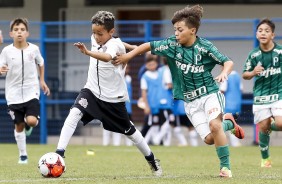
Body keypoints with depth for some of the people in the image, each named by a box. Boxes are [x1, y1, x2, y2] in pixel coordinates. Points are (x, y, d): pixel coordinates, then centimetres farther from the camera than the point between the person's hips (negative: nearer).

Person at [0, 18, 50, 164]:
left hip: (31, 92, 0)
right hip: (14, 94, 0)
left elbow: (41, 63, 15)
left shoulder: (34, 49, -3)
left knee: (32, 121, -19)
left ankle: (28, 123, 19)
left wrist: (42, 81, 15)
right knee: (19, 125, 6)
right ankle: (23, 155, 21)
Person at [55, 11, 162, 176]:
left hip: (113, 97, -4)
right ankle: (59, 155, -27)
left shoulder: (115, 44, -24)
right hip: (92, 91, 4)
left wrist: (88, 52, -64)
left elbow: (107, 57, -49)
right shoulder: (95, 39, -4)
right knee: (74, 114, -24)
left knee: (129, 131, 11)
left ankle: (152, 159, 34)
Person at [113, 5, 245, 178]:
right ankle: (227, 122, 27)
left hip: (210, 93, -3)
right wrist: (128, 55, -3)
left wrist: (224, 73, -28)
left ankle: (225, 166, -14)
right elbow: (149, 45, 4)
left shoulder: (205, 46, -12)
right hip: (191, 101, 3)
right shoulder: (172, 45, -4)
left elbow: (228, 62, -9)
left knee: (214, 126, -28)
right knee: (209, 138, -7)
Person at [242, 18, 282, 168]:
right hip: (261, 96, 1)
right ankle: (265, 158, 19)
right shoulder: (253, 55, -1)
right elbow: (245, 75, 6)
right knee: (263, 128, 1)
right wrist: (253, 73, -13)